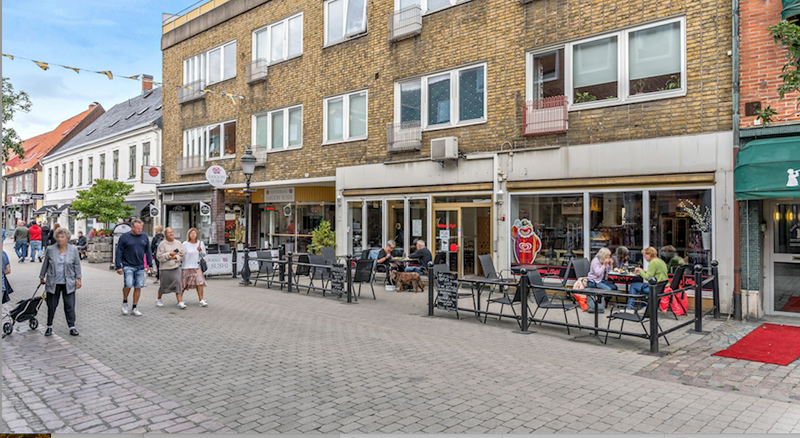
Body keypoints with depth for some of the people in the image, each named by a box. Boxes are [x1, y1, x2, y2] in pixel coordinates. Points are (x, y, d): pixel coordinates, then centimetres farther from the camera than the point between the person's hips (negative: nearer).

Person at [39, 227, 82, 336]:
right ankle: (49, 326, 24)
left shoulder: (73, 250, 0)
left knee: (70, 306, 3)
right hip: (53, 283, 1)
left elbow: (77, 265, 4)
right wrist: (42, 276, 14)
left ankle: (72, 326, 12)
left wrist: (78, 278, 1)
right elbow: (45, 264, 10)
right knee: (51, 306, 10)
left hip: (68, 283, -1)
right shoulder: (50, 249, 0)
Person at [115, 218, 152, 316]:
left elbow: (148, 251, 13)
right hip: (128, 266, -4)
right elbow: (118, 252, -3)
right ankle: (124, 302, 12)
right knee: (128, 284, -16)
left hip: (140, 267, 4)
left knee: (138, 287, 4)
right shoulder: (124, 237, -4)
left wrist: (150, 264, 8)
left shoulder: (144, 237, 7)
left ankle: (134, 308, 16)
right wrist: (118, 266, -8)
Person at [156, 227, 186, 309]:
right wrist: (169, 254, -18)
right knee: (163, 285, 10)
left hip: (176, 267, 2)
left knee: (178, 283, -8)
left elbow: (182, 254, 4)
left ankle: (180, 302, -6)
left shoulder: (178, 243, 5)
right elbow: (159, 257, -11)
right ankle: (159, 299, 35)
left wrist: (175, 257, -12)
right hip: (165, 268, -2)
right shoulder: (162, 244, -6)